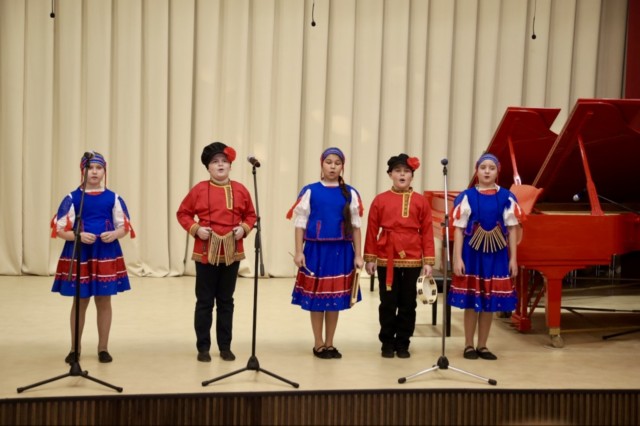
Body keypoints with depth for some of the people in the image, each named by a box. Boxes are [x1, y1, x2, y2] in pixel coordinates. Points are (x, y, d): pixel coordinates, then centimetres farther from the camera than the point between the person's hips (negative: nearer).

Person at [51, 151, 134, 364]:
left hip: (106, 254, 1)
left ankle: (103, 348, 18)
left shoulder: (113, 198, 3)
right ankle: (75, 349, 19)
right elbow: (60, 229, -2)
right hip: (79, 255, -1)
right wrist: (79, 236, -19)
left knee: (104, 301, 6)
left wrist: (115, 234, -15)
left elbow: (125, 227, 7)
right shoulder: (72, 198, -1)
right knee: (80, 302, 6)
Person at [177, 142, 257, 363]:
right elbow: (183, 213, 4)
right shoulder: (199, 189, -2)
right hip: (205, 252, -2)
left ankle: (225, 347, 20)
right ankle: (203, 347, 13)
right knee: (204, 302, 4)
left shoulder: (240, 190, 3)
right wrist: (195, 229, -10)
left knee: (226, 301, 11)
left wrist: (244, 229, -6)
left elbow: (251, 215, 12)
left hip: (232, 252, 2)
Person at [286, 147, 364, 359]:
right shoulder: (310, 191, -1)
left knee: (336, 296, 9)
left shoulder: (350, 193, 4)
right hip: (316, 249, -2)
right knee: (316, 296, 4)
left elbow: (356, 225, 6)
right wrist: (299, 251, -7)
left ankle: (330, 344, 21)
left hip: (341, 250, 2)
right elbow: (300, 222, -1)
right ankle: (319, 344, 17)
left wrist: (358, 255, 3)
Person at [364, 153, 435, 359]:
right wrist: (370, 258, 2)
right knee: (388, 303, 6)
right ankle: (387, 343, 18)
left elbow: (427, 232, 3)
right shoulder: (380, 200, 2)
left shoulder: (421, 201, 3)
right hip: (386, 260, -1)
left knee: (408, 304, 7)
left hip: (412, 260, 1)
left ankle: (403, 344, 19)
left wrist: (428, 261, -1)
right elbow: (372, 231, 4)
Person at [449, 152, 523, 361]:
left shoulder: (507, 198, 0)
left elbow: (512, 229, 3)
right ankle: (469, 345, 16)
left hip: (496, 255, 2)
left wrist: (513, 258, -1)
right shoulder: (467, 197, -5)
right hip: (472, 253, -2)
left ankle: (482, 346, 20)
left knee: (490, 301, 8)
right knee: (471, 300, 5)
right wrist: (457, 258, -12)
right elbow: (459, 229, -6)